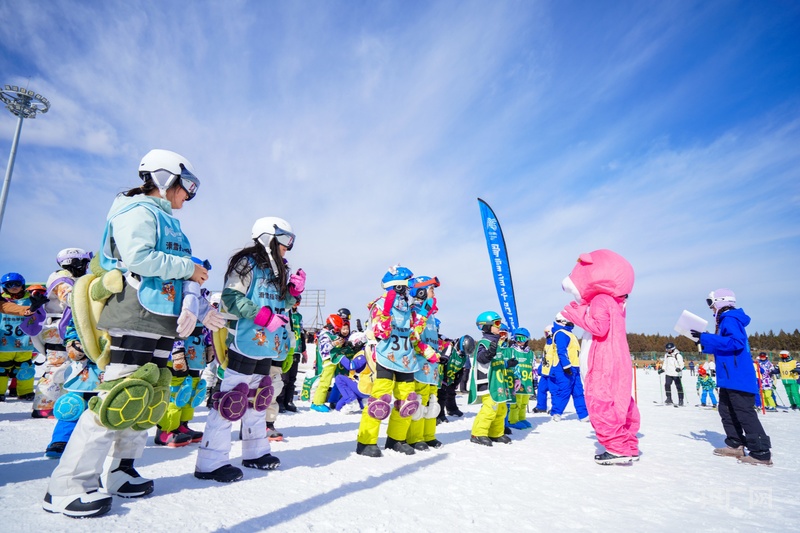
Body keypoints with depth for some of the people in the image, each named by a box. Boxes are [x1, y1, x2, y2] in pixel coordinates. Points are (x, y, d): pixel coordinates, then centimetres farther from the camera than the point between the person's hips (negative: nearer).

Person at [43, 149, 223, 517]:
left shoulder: (168, 222, 22)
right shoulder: (137, 211, -5)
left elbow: (186, 272, 16)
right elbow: (139, 258, -22)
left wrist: (193, 306, 1)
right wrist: (188, 267, -10)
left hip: (162, 323, 10)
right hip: (134, 321, -9)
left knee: (148, 399, 12)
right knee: (118, 398, -10)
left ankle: (119, 472, 25)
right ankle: (67, 487, 1)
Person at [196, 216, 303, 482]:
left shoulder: (278, 270, 15)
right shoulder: (247, 263, -9)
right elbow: (230, 298, -18)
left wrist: (294, 290, 2)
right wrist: (265, 316, -24)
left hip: (268, 347, 9)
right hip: (244, 344, -9)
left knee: (259, 398, 17)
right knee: (231, 400, -6)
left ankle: (256, 452, 31)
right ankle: (211, 462, 5)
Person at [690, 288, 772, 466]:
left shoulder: (730, 320, -14)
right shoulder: (726, 321, 17)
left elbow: (736, 342, -28)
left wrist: (706, 338, -27)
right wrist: (705, 344, 12)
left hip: (739, 378, -11)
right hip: (730, 378, 11)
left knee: (745, 414, -7)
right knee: (726, 410, 15)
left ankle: (761, 453, -1)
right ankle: (735, 445, 22)